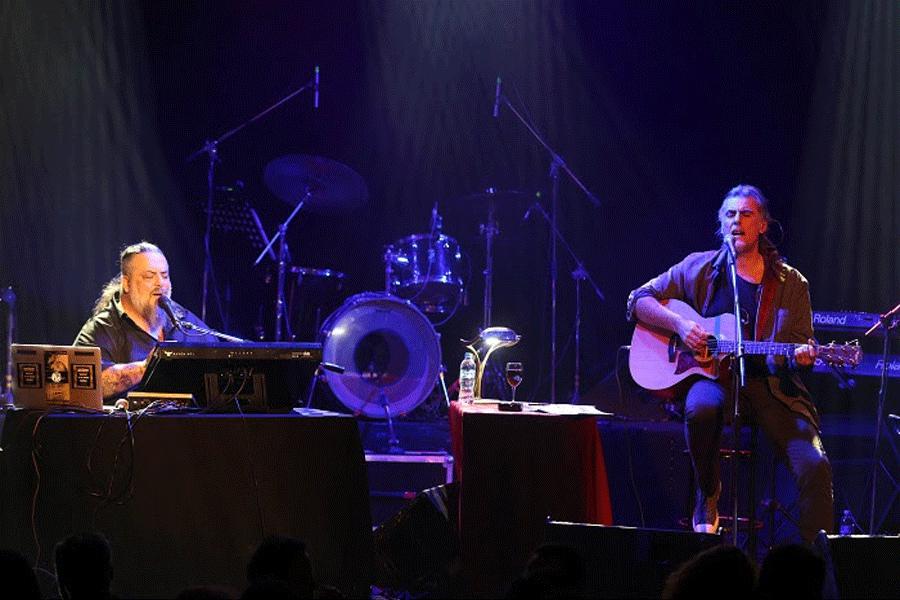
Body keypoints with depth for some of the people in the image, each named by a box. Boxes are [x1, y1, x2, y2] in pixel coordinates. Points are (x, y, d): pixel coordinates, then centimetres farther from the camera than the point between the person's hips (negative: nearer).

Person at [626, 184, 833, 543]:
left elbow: (802, 347, 12)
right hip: (712, 376, -1)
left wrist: (803, 356, -14)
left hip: (771, 384, 1)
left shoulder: (791, 284, 10)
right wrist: (679, 324, -8)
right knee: (702, 408, -39)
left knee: (815, 466, -22)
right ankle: (707, 495, -11)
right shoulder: (700, 268, 9)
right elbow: (640, 301, 10)